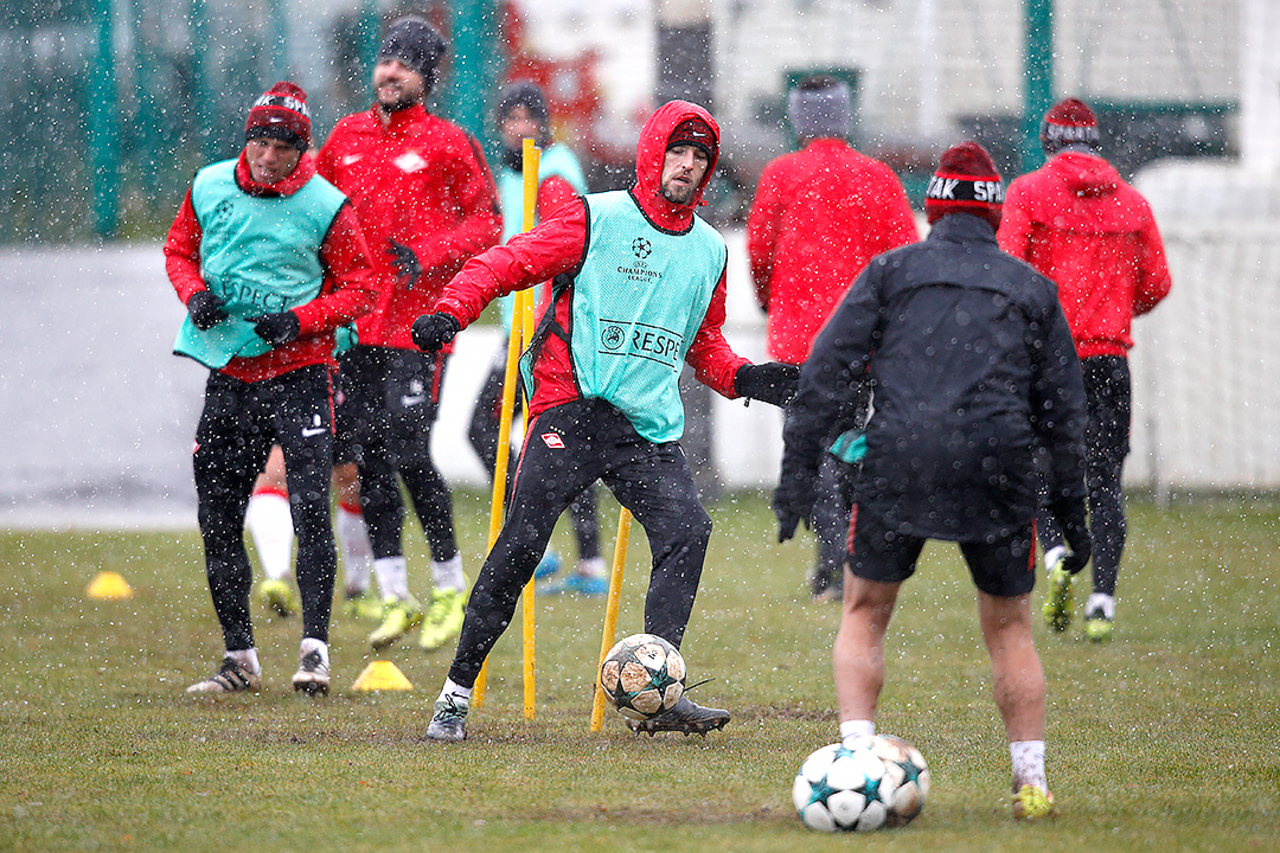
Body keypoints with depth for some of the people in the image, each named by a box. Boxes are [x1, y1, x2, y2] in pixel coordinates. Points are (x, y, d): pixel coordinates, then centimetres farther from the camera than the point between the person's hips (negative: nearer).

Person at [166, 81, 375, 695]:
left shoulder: (326, 207, -9)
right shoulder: (209, 189, 2)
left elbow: (359, 289, -3)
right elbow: (179, 250, 16)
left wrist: (299, 322, -17)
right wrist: (195, 294, -4)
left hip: (300, 373, -4)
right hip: (228, 373, 4)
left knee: (310, 508, -15)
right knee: (218, 517, 6)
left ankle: (315, 649, -11)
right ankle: (239, 658, 17)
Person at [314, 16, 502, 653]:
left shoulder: (447, 144, -2)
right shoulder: (346, 137, 13)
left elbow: (487, 220, -1)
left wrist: (429, 255, -14)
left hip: (418, 321, -5)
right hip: (357, 317, 5)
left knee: (409, 455, -11)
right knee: (369, 457, 4)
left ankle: (451, 589, 6)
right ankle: (396, 599, 11)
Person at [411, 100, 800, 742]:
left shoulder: (709, 250, 17)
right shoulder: (596, 220, 0)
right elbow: (508, 262, -3)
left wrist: (747, 378, 12)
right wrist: (451, 312, -18)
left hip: (650, 430, 4)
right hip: (572, 411, -4)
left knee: (687, 530, -18)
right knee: (521, 543, -10)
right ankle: (457, 693, 2)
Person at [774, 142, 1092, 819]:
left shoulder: (892, 270, 12)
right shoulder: (1031, 287, 17)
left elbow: (827, 369, 4)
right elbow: (1064, 407, 16)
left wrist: (798, 469, 4)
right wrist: (1070, 508, 21)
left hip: (898, 464, -1)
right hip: (1000, 471, 1)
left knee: (864, 614, 14)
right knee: (1009, 630, 15)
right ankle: (1031, 782, 8)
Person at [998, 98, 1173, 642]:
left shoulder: (1028, 193, -2)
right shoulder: (1130, 200, 7)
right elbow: (1156, 285, 7)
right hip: (1109, 354, 2)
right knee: (1105, 480, 5)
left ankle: (1055, 557, -13)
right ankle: (1103, 602, -3)